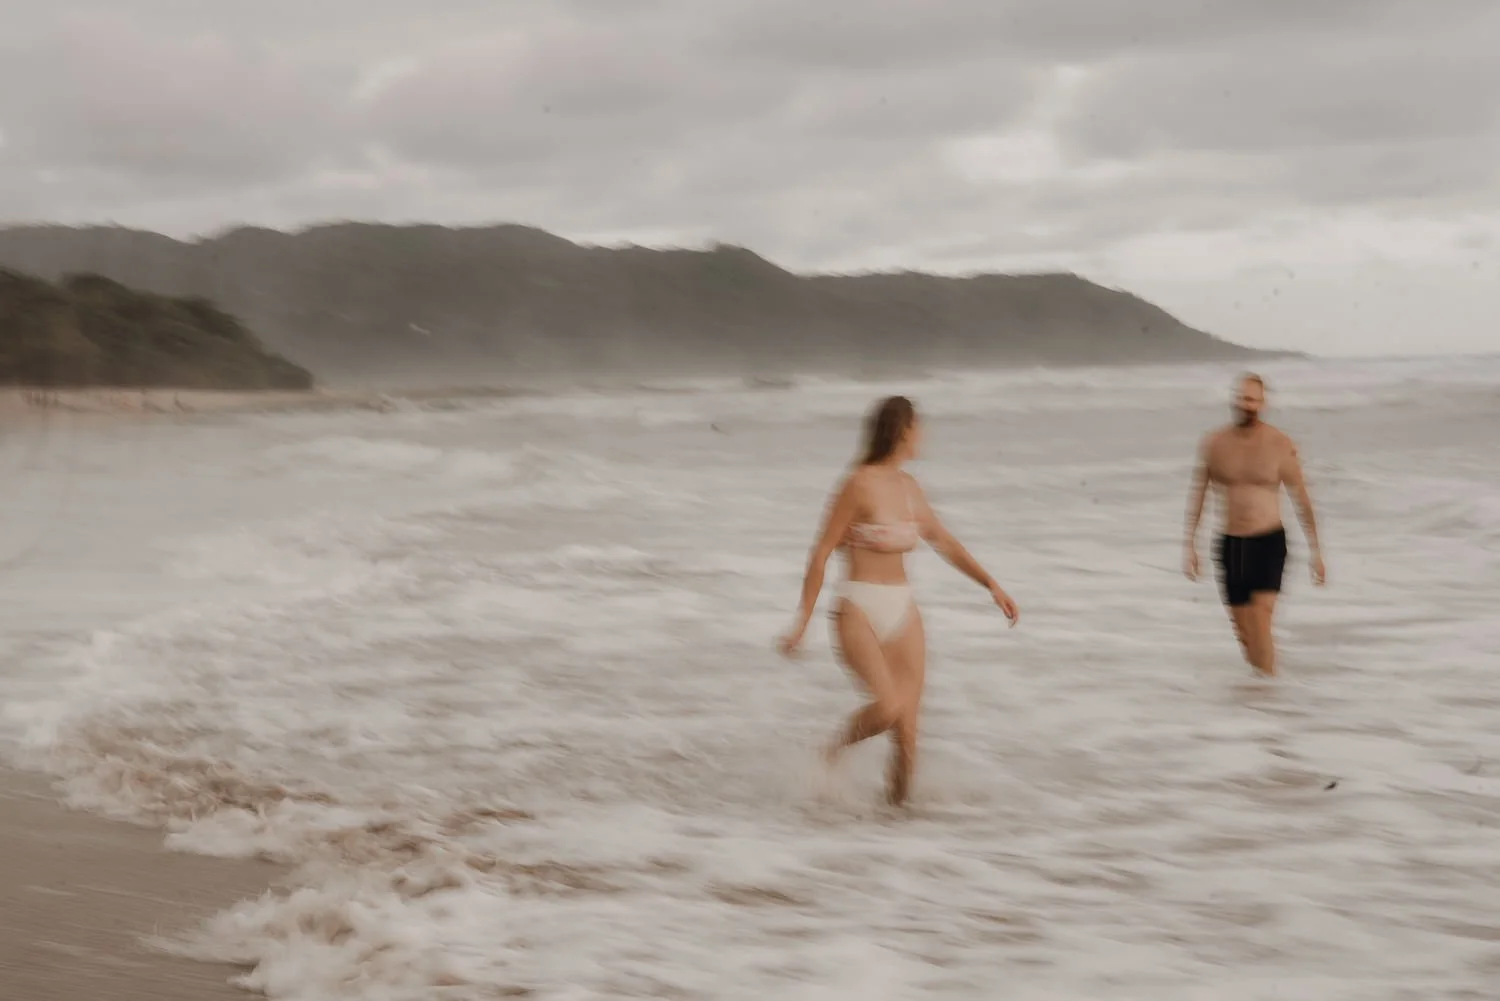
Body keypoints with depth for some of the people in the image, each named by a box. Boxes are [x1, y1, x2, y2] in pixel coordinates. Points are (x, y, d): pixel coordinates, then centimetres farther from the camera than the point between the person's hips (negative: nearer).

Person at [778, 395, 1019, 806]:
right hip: (859, 610, -6)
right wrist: (803, 621, -12)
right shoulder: (860, 484, -12)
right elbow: (821, 553, -10)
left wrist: (992, 585, 18)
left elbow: (944, 542, 21)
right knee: (889, 707, -24)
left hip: (903, 611, 6)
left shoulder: (908, 487, 10)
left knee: (907, 731, 0)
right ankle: (833, 753, 4)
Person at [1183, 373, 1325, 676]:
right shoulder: (1213, 444, 0)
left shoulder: (1281, 445, -5)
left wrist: (1314, 549, 3)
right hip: (1230, 545, 3)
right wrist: (1188, 545, 4)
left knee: (1261, 627, -17)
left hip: (1269, 542, -3)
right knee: (1244, 634, 8)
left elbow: (1301, 499, 2)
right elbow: (1197, 495, 8)